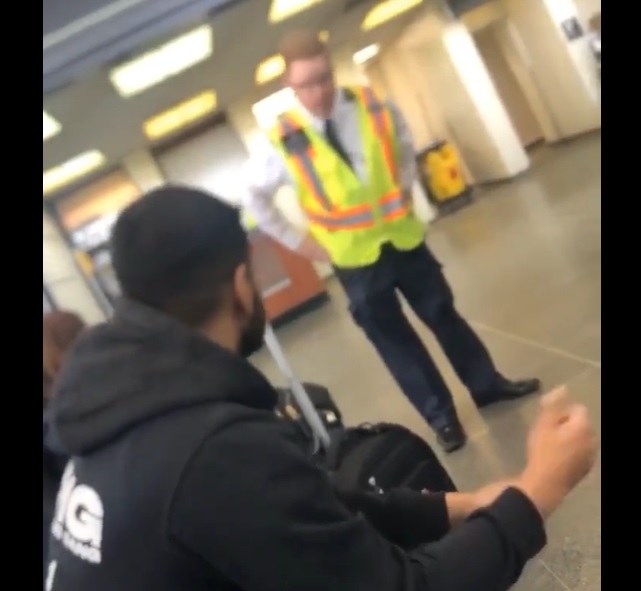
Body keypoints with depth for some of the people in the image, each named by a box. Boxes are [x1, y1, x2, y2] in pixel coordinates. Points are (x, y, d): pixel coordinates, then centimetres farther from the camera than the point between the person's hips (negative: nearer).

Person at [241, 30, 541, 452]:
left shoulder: (374, 108, -10)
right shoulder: (285, 142, -16)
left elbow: (405, 148, 12)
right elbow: (254, 199, 0)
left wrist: (405, 193, 4)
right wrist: (299, 240, -1)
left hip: (404, 238, 2)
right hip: (354, 260, -1)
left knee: (444, 315, 17)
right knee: (395, 342, 11)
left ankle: (487, 384, 38)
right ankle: (441, 417, 29)